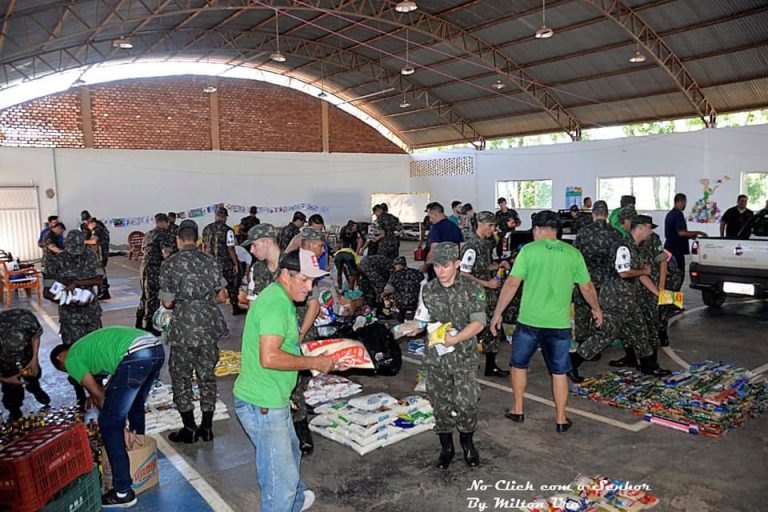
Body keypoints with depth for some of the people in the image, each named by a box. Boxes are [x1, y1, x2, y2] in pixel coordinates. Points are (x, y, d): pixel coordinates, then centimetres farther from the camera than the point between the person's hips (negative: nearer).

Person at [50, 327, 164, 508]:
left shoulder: (72, 358, 17)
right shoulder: (88, 346, 40)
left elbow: (98, 395, 14)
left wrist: (121, 427, 19)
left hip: (135, 355, -8)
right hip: (156, 348, 9)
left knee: (109, 423, 7)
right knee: (135, 404, 33)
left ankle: (123, 492, 12)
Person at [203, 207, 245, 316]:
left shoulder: (206, 229, 3)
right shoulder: (227, 230, -15)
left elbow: (204, 247, 11)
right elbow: (231, 249, -16)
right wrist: (236, 264, -9)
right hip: (226, 264, -4)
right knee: (232, 286, 11)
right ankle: (235, 308, 19)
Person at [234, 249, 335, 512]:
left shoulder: (280, 298, 12)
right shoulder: (276, 304, -22)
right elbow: (269, 358, -32)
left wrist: (315, 354, 14)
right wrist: (313, 363, -21)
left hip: (273, 399, 11)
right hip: (262, 404, -11)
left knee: (290, 454, 31)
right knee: (281, 476, -1)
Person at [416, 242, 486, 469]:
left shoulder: (472, 288, -6)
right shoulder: (428, 290, 4)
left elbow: (478, 323, -11)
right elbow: (422, 319, 12)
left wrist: (454, 339, -23)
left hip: (464, 355, -3)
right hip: (436, 356, 3)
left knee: (467, 402, -5)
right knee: (441, 403, 9)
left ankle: (467, 443, 23)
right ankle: (446, 448, 28)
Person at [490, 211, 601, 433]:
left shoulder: (529, 250, -7)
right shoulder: (573, 253, 2)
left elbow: (512, 284, -10)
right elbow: (587, 287, 10)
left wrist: (497, 313, -3)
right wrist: (596, 309, 28)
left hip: (529, 321, -2)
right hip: (559, 323, 2)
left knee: (519, 364, 19)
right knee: (559, 372, 14)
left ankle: (518, 410, 28)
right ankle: (561, 419, 23)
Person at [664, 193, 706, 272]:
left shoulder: (670, 214, 16)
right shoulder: (678, 214, -13)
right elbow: (681, 232, -21)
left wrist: (690, 236, 22)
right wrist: (697, 233, -11)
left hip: (669, 248, 9)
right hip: (677, 249, -9)